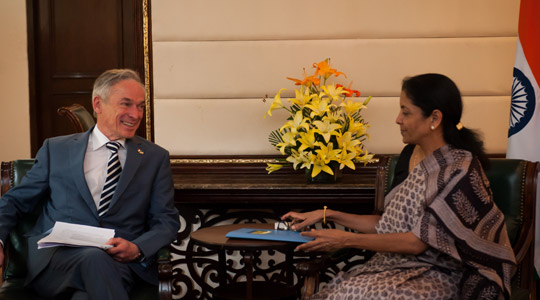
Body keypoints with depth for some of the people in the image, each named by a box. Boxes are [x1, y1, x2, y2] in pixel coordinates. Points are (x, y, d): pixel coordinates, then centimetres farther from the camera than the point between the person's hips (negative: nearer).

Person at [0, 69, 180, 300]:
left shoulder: (155, 158, 15)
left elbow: (167, 221, 10)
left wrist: (137, 248, -12)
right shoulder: (56, 149, 15)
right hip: (54, 260, 0)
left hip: (118, 263, 1)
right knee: (95, 258, -36)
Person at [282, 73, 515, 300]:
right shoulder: (412, 155, 9)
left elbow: (420, 241, -17)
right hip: (396, 264, 6)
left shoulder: (461, 170, -14)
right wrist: (329, 215, 10)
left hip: (437, 276, -6)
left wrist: (347, 239, -16)